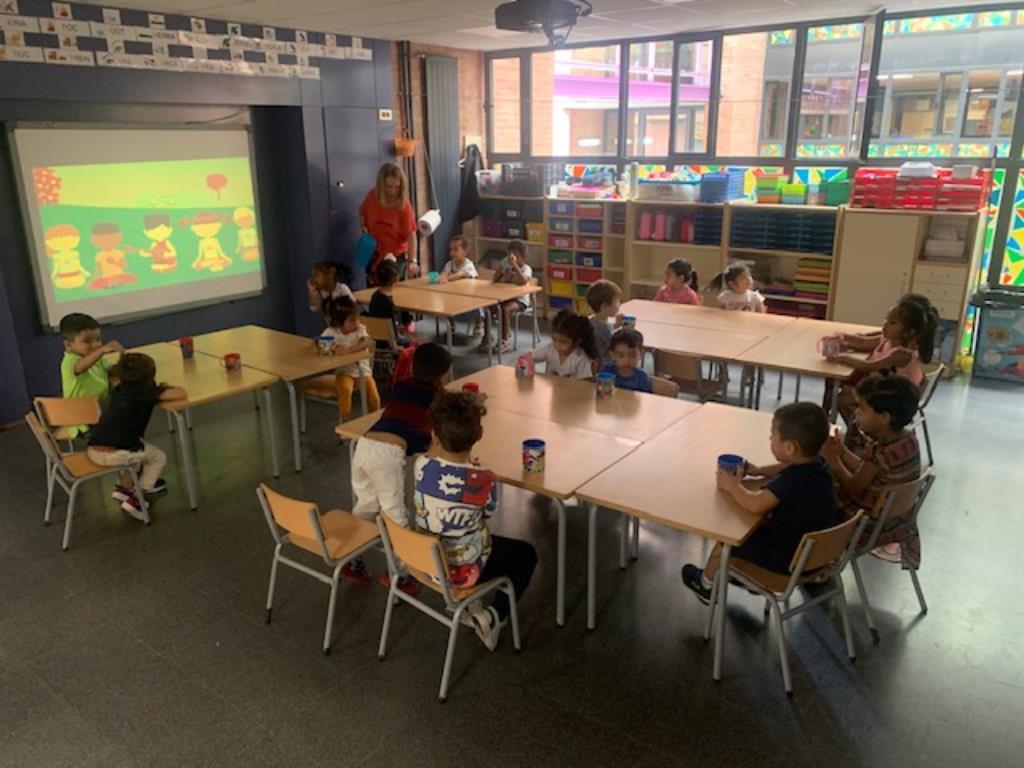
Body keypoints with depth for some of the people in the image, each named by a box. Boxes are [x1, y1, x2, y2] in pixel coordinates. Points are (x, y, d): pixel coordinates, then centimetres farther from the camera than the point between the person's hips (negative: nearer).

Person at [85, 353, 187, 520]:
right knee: (159, 458, 14)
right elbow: (181, 394, -15)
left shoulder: (119, 389, 14)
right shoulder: (145, 391, -8)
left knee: (140, 446, 32)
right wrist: (166, 388, 9)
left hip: (93, 449, 8)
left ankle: (123, 487, 26)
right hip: (112, 454, -8)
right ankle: (134, 500, 11)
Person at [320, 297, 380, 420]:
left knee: (374, 398, -17)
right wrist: (330, 347, -27)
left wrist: (349, 350, -43)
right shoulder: (331, 331, -5)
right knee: (345, 389, -33)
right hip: (344, 371, 0)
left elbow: (365, 342, -27)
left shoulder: (360, 329, -8)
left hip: (363, 370, 1)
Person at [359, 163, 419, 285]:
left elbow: (411, 235, -21)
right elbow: (362, 213, 13)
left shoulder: (404, 205, -19)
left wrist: (413, 261, -32)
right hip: (374, 255, 4)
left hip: (396, 256, -3)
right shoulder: (372, 197, -9)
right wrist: (363, 227, -7)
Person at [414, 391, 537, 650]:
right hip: (462, 569, -5)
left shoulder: (421, 465, -19)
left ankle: (466, 604, 28)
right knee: (526, 554, 21)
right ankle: (494, 616, 10)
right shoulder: (484, 480, -29)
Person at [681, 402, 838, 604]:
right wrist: (759, 471, 7)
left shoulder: (791, 480, -33)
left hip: (791, 559, -9)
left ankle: (706, 584, 32)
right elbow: (788, 468, 17)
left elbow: (755, 504, -40)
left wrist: (733, 486, -22)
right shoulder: (818, 464, -5)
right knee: (762, 523, 29)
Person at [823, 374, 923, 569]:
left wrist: (832, 459, -8)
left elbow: (854, 488, -15)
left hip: (873, 526, -8)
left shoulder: (879, 451, -31)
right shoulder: (907, 439, -6)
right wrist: (842, 451, 4)